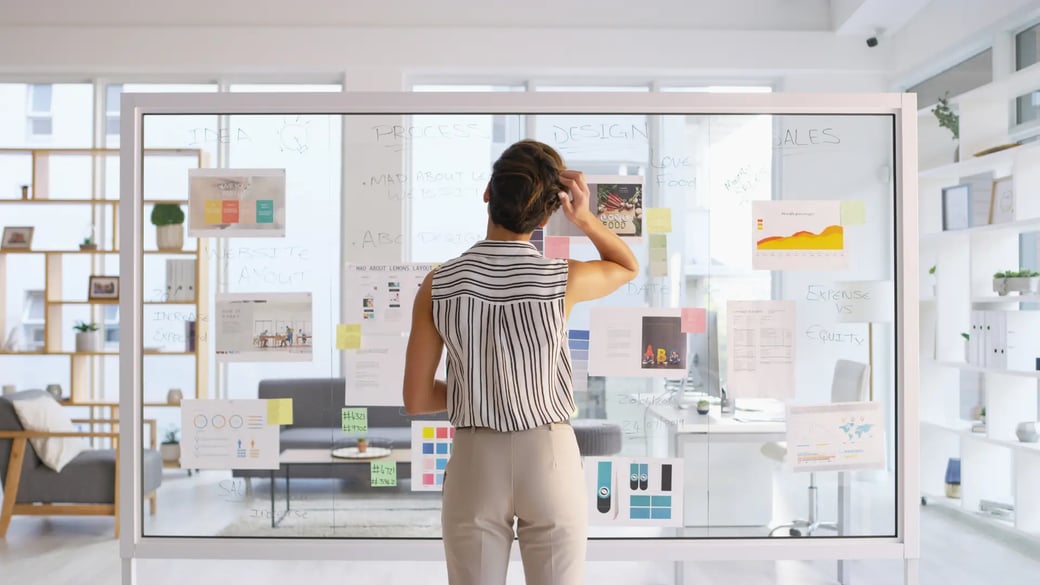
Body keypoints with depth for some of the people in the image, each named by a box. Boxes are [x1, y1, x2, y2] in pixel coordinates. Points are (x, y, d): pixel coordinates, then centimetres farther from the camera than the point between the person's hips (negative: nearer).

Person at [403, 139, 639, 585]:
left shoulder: (438, 284, -10)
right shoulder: (564, 280, -13)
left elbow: (416, 400, -4)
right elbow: (628, 266, 11)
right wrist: (585, 218, -4)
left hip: (474, 463, 1)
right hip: (549, 457, -1)